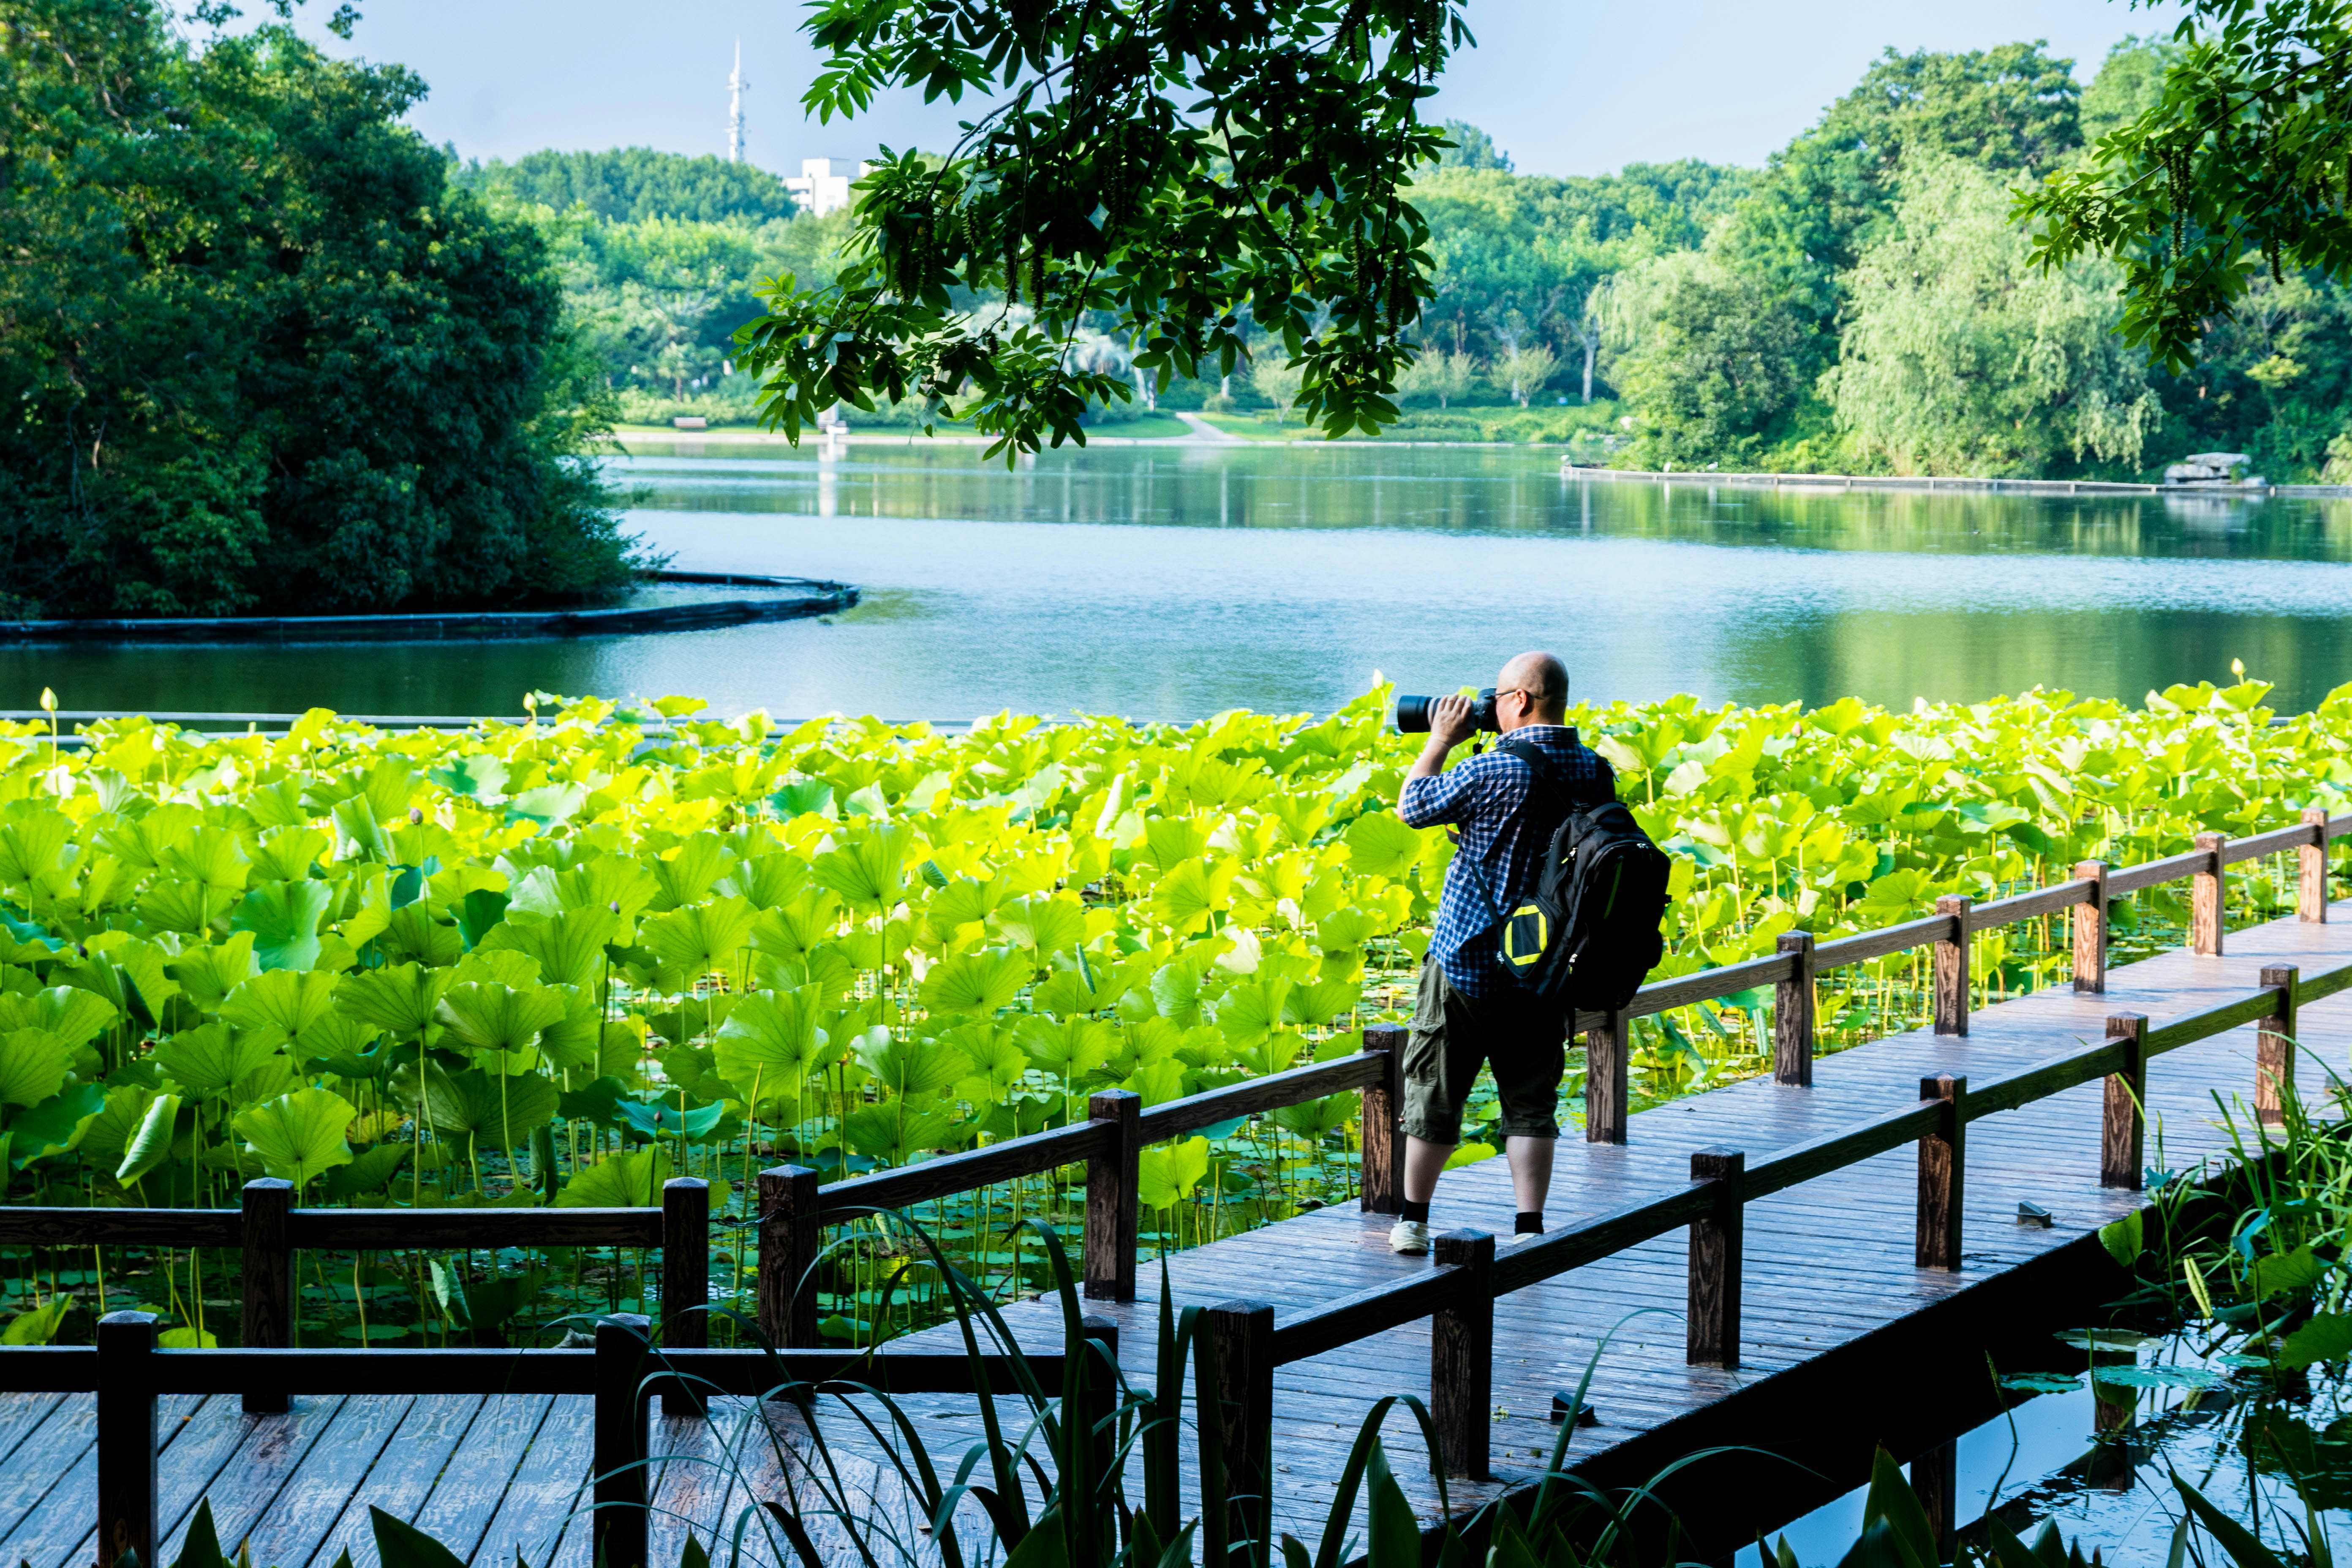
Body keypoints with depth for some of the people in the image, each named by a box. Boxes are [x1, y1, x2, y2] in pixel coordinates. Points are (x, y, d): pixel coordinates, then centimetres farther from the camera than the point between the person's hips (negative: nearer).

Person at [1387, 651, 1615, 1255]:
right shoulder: (1595, 771, -1)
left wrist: (1441, 740, 6)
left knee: (1434, 1091, 10)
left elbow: (1411, 807, -4)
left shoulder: (1493, 771, -18)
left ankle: (1413, 1221, 18)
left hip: (1468, 961, -4)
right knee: (1531, 1101, 9)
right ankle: (1529, 1229, 3)